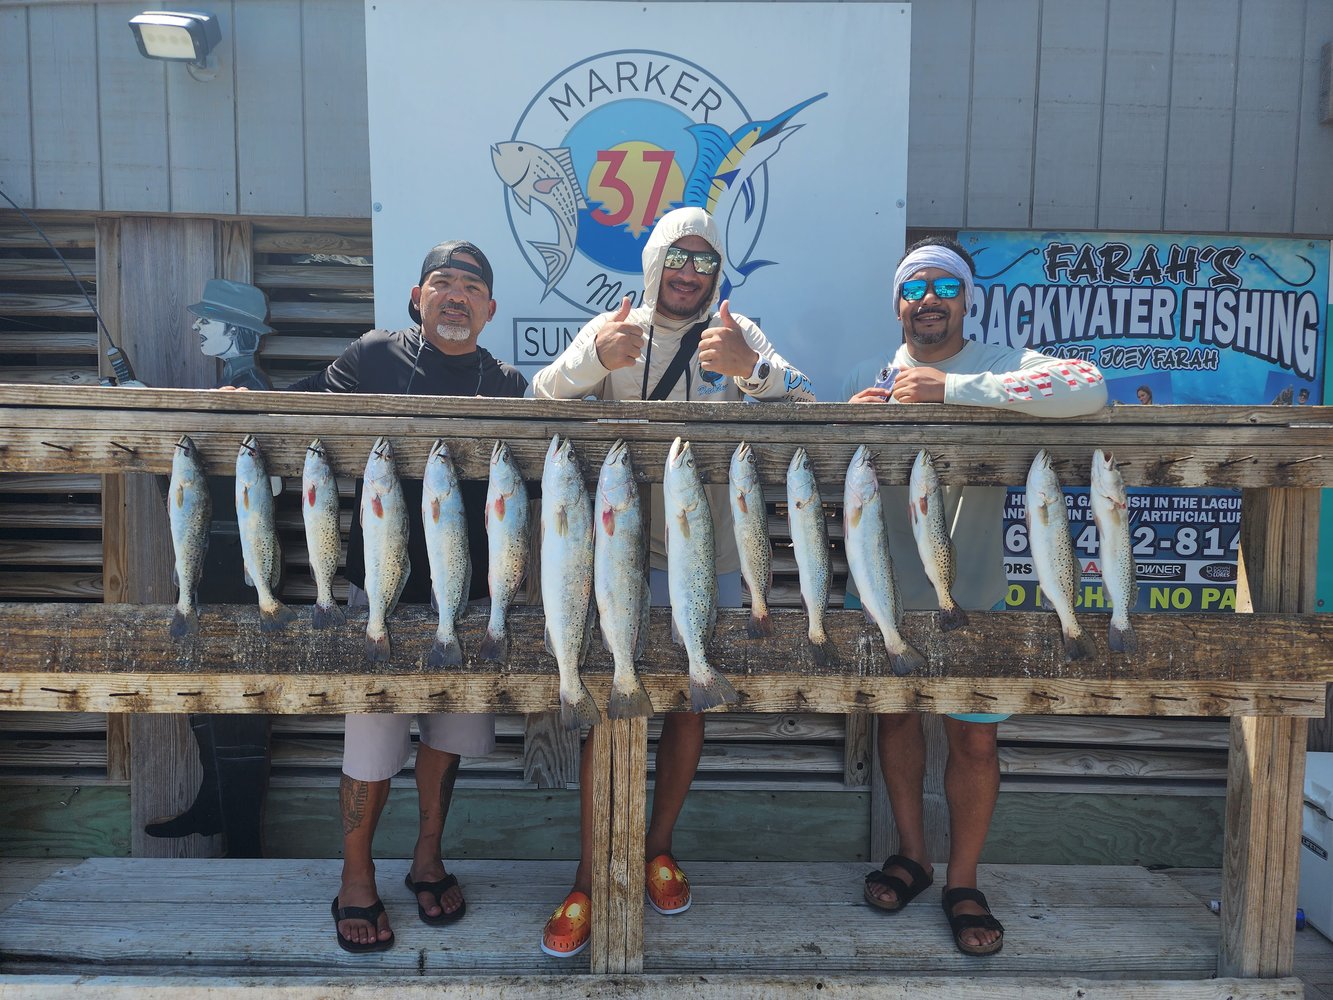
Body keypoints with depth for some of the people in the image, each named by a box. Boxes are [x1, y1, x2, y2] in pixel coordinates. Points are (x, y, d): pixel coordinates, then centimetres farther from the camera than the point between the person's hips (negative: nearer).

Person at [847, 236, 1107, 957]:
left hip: (971, 597, -3)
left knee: (974, 738, 4)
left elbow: (1089, 390, -29)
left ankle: (963, 883, 26)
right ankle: (912, 855, 37)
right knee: (895, 716, 15)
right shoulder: (872, 375, 3)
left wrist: (952, 388, -30)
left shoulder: (1000, 364, -8)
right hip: (888, 593, 3)